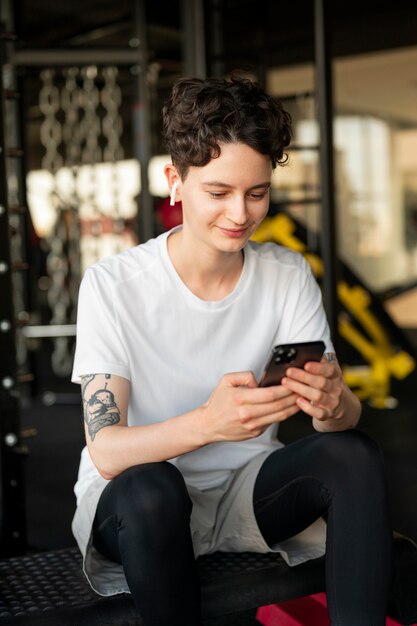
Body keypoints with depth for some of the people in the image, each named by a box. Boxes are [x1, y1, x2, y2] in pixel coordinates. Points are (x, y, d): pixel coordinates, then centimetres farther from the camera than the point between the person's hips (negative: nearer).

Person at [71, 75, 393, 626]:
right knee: (150, 488, -36)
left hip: (246, 487, 3)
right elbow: (106, 451, -23)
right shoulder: (111, 285, -17)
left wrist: (331, 404, -35)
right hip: (138, 498, -3)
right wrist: (206, 423, -43)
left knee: (356, 455, -23)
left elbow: (346, 411, -9)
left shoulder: (288, 276, -4)